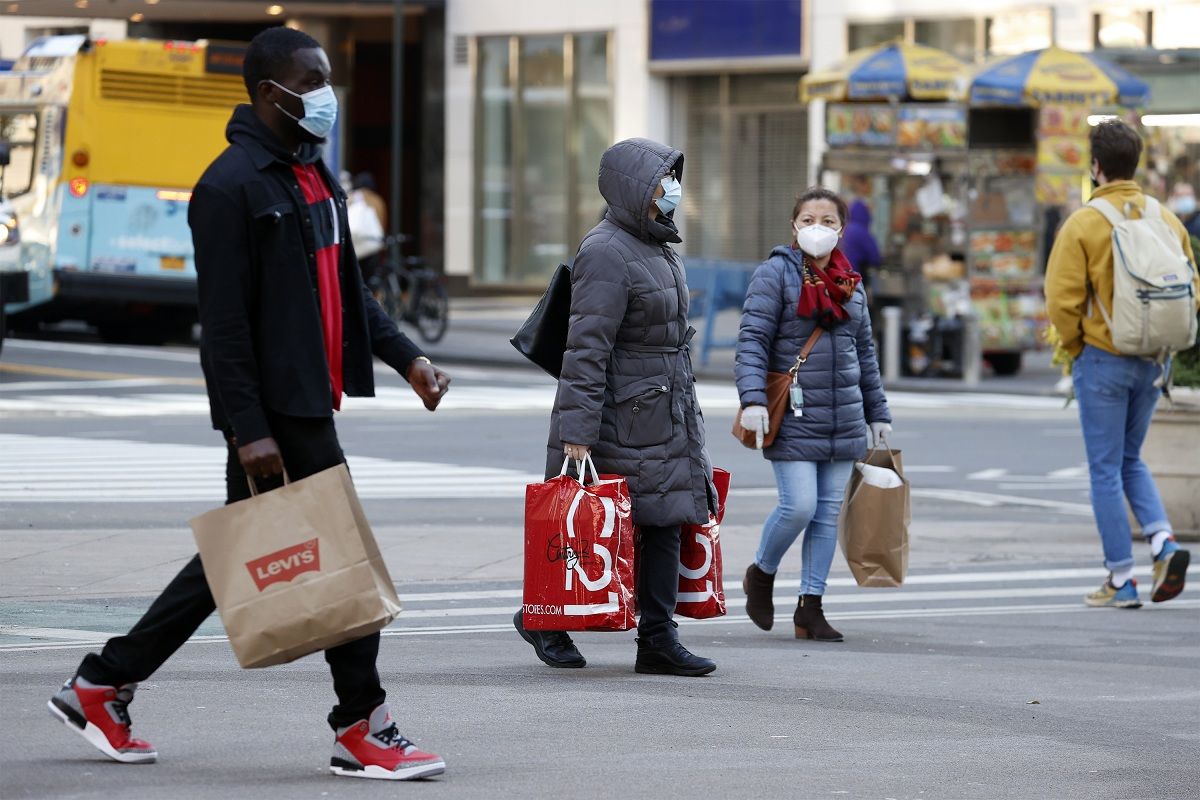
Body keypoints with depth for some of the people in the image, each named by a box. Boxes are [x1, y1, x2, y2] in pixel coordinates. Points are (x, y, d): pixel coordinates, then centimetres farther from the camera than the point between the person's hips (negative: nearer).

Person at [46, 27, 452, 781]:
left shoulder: (314, 176, 17)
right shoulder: (232, 188, -14)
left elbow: (346, 288, 24)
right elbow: (225, 322, -17)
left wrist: (408, 358, 13)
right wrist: (249, 429, -20)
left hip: (310, 402, 10)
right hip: (275, 411, -10)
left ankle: (104, 685, 21)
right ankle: (363, 731, 4)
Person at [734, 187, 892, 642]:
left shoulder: (850, 284, 15)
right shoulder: (775, 274, -4)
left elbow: (865, 352, 22)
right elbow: (752, 340, -9)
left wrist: (877, 413, 22)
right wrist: (752, 399, -20)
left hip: (843, 417, 6)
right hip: (793, 419, -6)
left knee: (828, 513, 4)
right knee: (799, 505, -13)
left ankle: (810, 607, 9)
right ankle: (761, 574, 15)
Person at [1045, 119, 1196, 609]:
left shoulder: (1083, 224, -12)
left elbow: (1062, 300, -15)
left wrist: (1076, 349, 2)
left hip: (1102, 361, -5)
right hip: (1153, 362, 5)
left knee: (1106, 469, 3)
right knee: (1130, 459, 20)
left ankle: (1121, 581, 3)